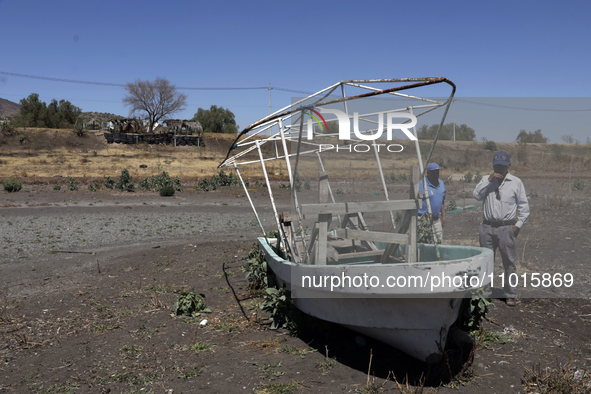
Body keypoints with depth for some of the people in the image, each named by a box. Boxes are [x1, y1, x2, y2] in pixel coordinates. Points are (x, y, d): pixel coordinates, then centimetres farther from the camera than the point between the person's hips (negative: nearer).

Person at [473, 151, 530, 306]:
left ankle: (510, 295, 10)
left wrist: (518, 225, -4)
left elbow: (524, 206, 4)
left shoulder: (516, 182, 3)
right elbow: (477, 195, -8)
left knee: (509, 262, 1)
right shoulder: (486, 180, 10)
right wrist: (489, 180, -13)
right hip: (487, 227, 2)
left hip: (506, 227, -2)